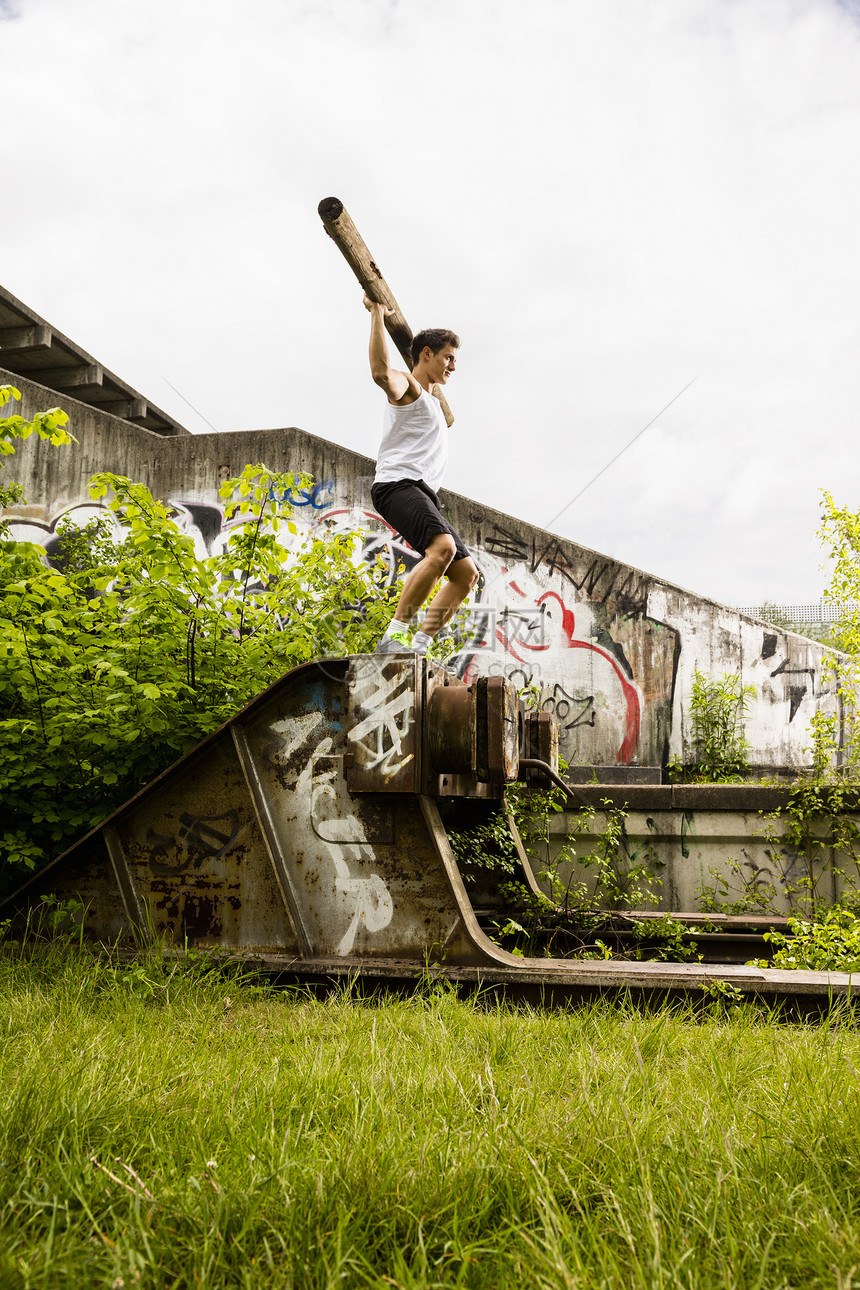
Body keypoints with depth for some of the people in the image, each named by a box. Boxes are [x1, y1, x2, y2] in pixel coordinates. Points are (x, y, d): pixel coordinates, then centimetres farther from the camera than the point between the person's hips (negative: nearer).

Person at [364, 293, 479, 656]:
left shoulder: (431, 402, 33)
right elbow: (381, 372, -23)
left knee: (466, 573, 2)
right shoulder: (405, 386, 3)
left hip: (422, 492, 10)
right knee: (443, 547, -34)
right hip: (397, 485, -10)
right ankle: (393, 637, -35)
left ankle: (418, 647, -5)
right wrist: (377, 315, -18)